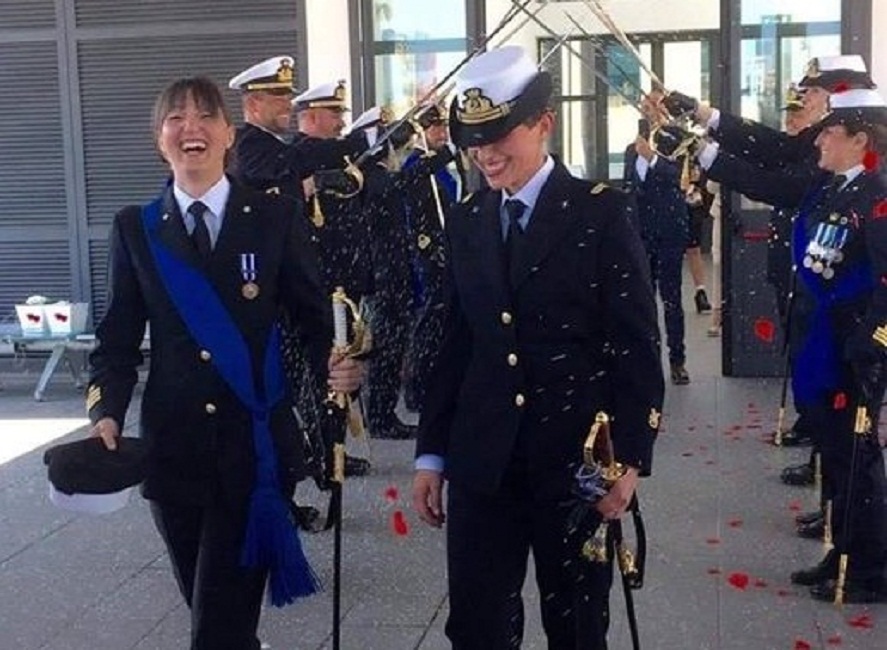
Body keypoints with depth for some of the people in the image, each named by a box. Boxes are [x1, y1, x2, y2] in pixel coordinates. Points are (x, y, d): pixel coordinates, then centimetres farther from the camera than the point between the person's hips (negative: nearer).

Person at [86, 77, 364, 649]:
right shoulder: (135, 229, 7)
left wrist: (335, 366, -18)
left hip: (257, 451, -3)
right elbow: (118, 340, 7)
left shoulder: (277, 217, 0)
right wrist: (107, 413, -9)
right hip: (174, 450, 3)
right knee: (204, 604, 16)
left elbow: (315, 315, 2)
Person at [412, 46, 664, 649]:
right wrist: (431, 453, 9)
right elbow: (456, 343, 11)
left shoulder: (601, 213, -5)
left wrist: (630, 458, -12)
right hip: (480, 463, 4)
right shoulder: (465, 220, 9)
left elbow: (638, 346, -7)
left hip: (578, 461, -3)